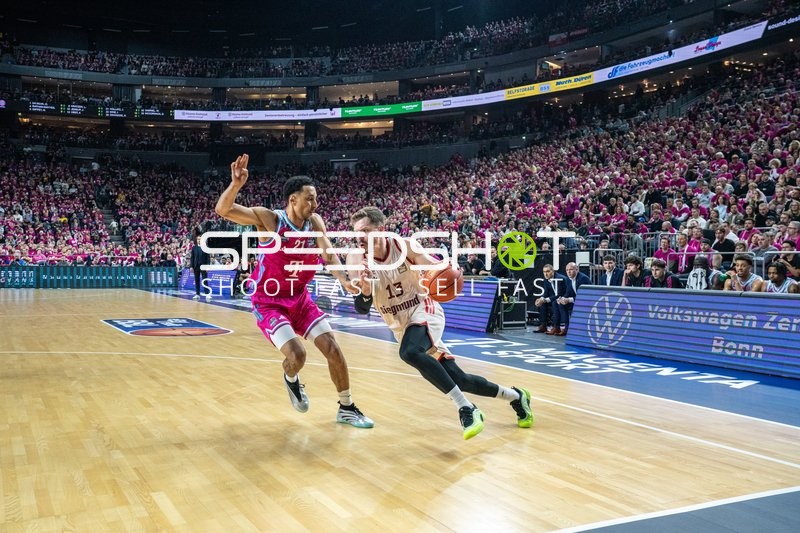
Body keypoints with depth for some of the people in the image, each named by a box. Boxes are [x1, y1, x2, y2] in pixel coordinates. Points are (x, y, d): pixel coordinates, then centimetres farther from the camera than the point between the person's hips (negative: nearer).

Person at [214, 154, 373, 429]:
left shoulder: (314, 221, -6)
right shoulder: (268, 219, -18)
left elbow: (328, 254, -17)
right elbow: (223, 210, -26)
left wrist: (343, 280, -38)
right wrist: (236, 184, -46)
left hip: (300, 297, 5)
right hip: (268, 302, -5)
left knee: (332, 348, -2)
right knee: (296, 354, -22)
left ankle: (346, 408, 16)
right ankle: (291, 379, 17)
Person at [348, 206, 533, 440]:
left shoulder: (403, 246, -15)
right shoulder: (356, 259, -10)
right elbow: (362, 308, -11)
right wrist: (365, 290, -33)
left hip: (425, 311, -4)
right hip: (401, 325, 4)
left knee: (410, 352, -37)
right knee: (458, 378, 4)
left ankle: (466, 408, -29)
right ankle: (515, 396, 26)